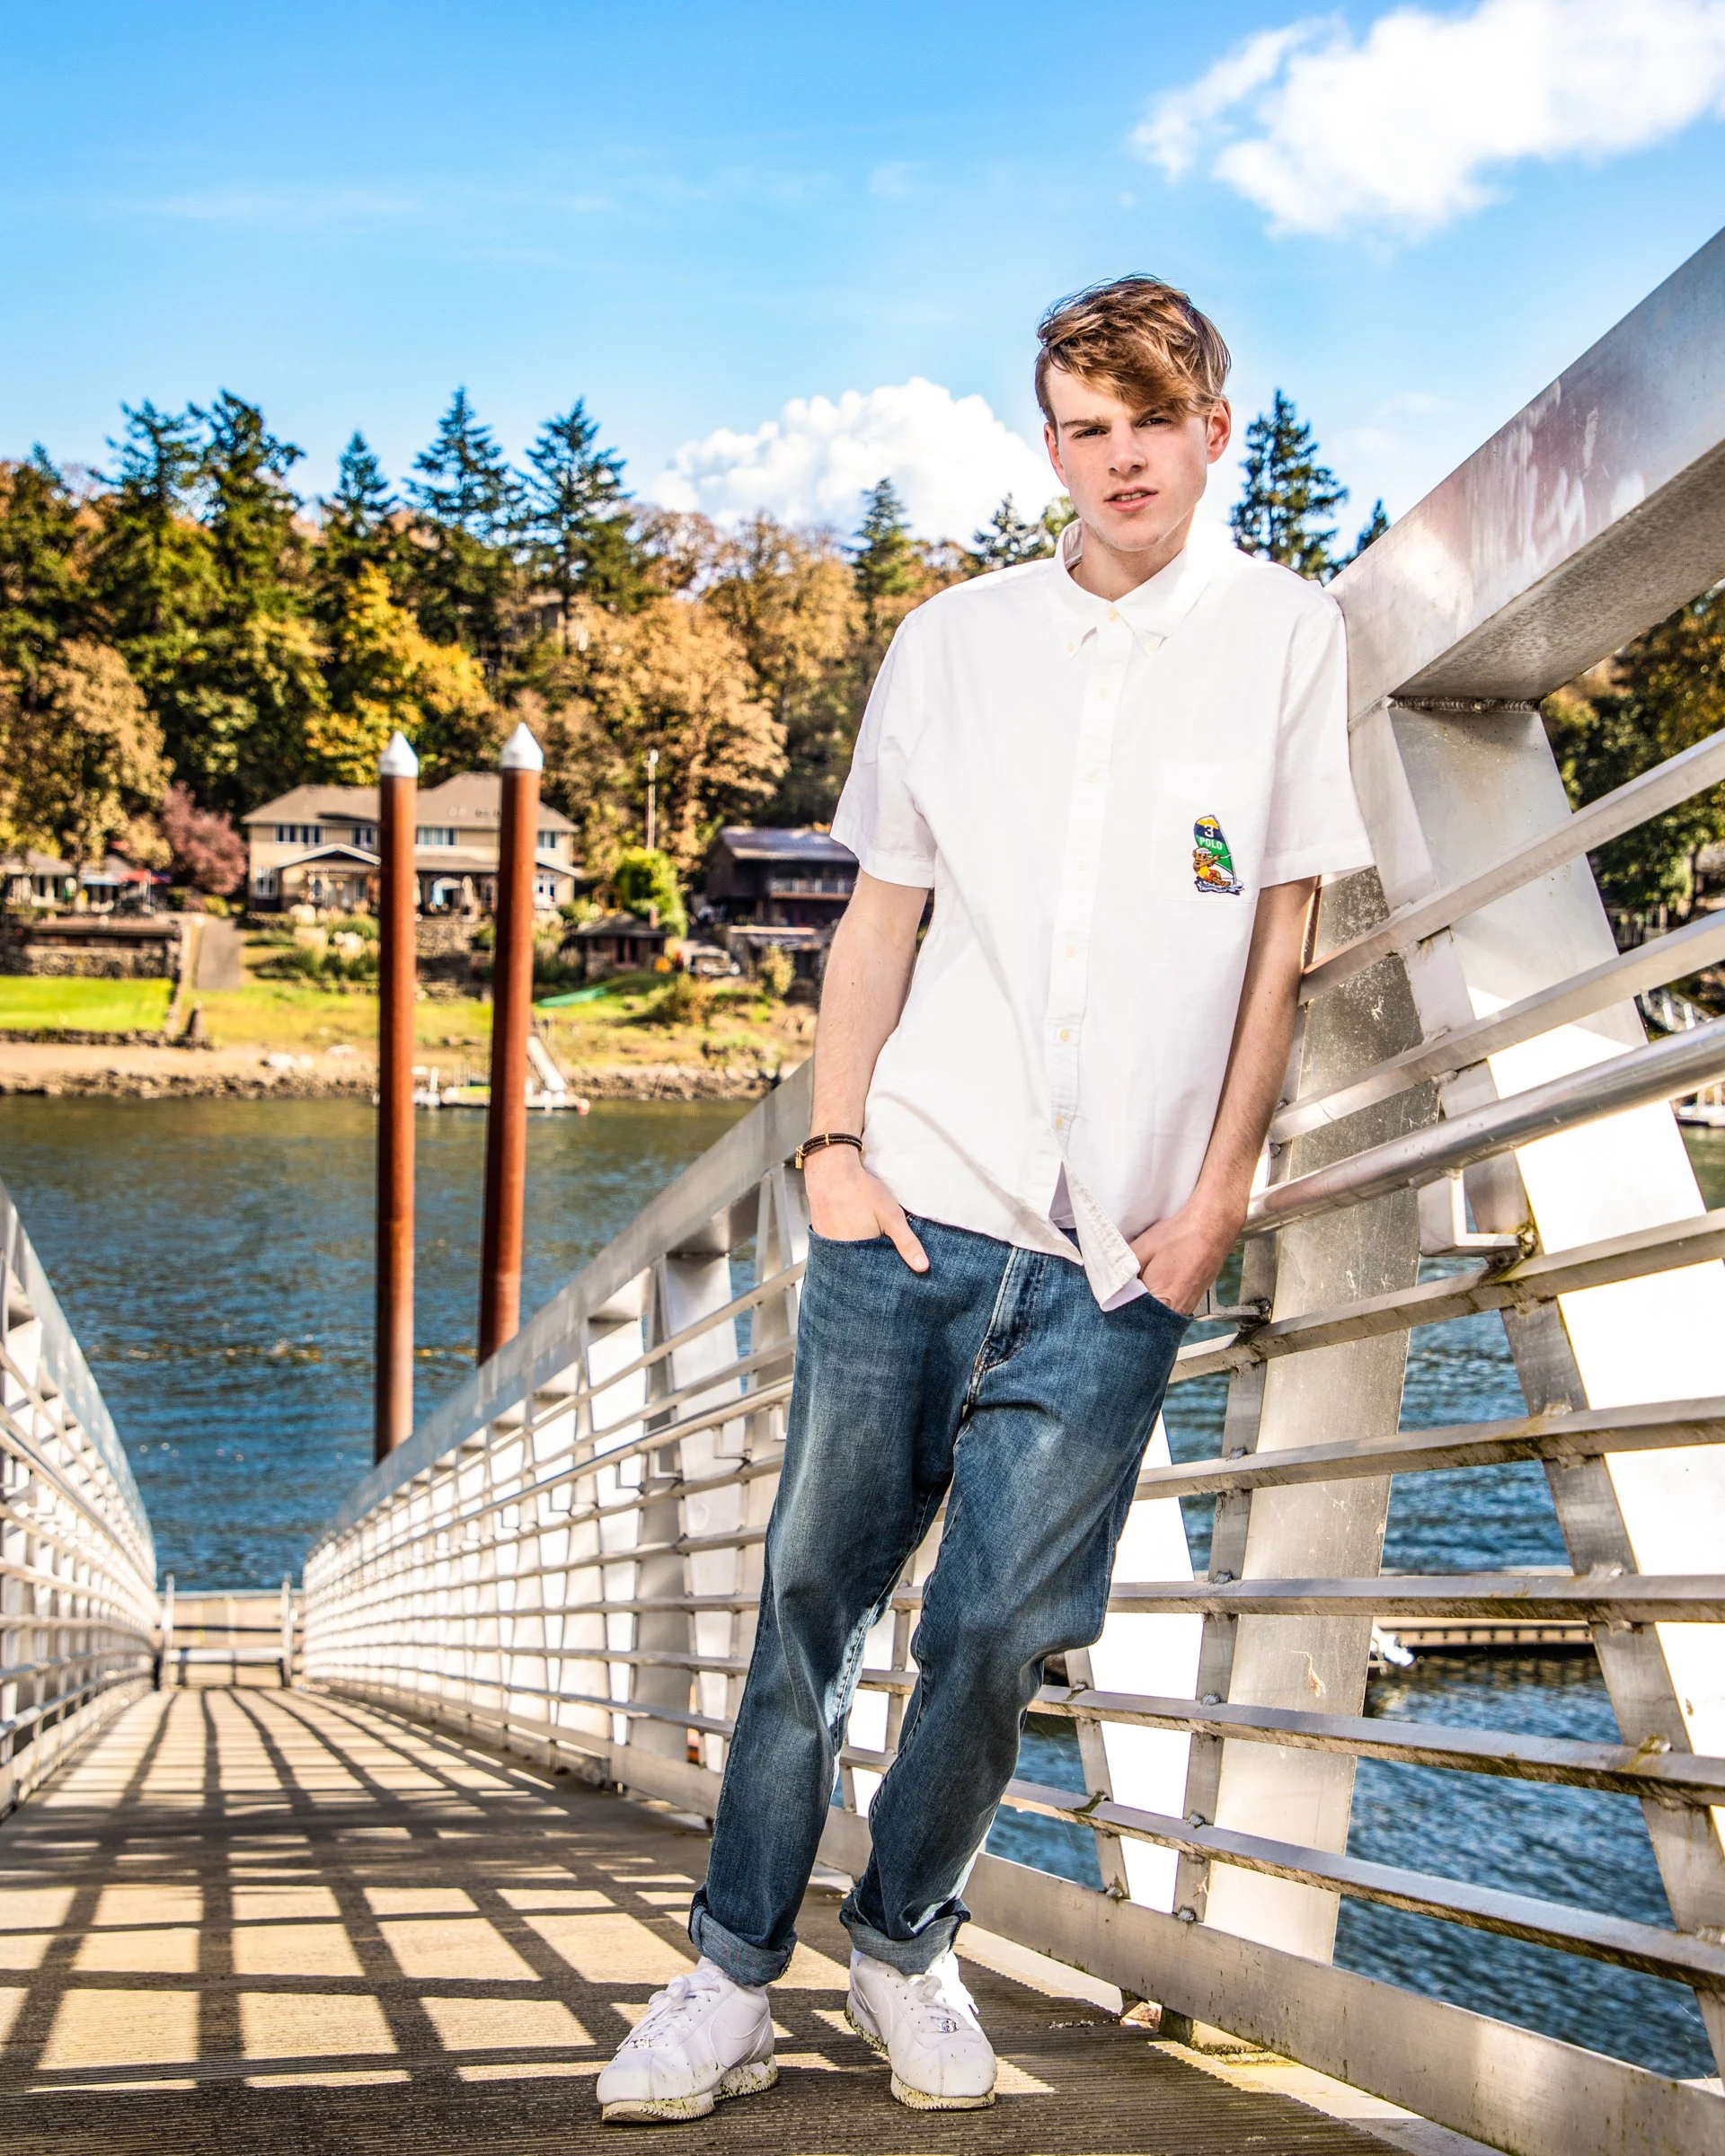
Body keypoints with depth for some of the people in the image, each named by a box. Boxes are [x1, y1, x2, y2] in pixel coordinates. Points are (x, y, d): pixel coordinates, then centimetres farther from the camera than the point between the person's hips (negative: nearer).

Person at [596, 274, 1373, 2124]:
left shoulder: (1286, 637, 5)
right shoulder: (956, 640, 9)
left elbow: (1283, 931, 4)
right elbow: (878, 910, 11)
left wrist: (1218, 1192, 0)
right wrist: (832, 1140, 1)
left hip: (1117, 1246, -1)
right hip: (912, 1203, 1)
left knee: (995, 1628, 0)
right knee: (814, 1592, 2)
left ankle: (904, 1942, 22)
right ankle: (732, 1976, 12)